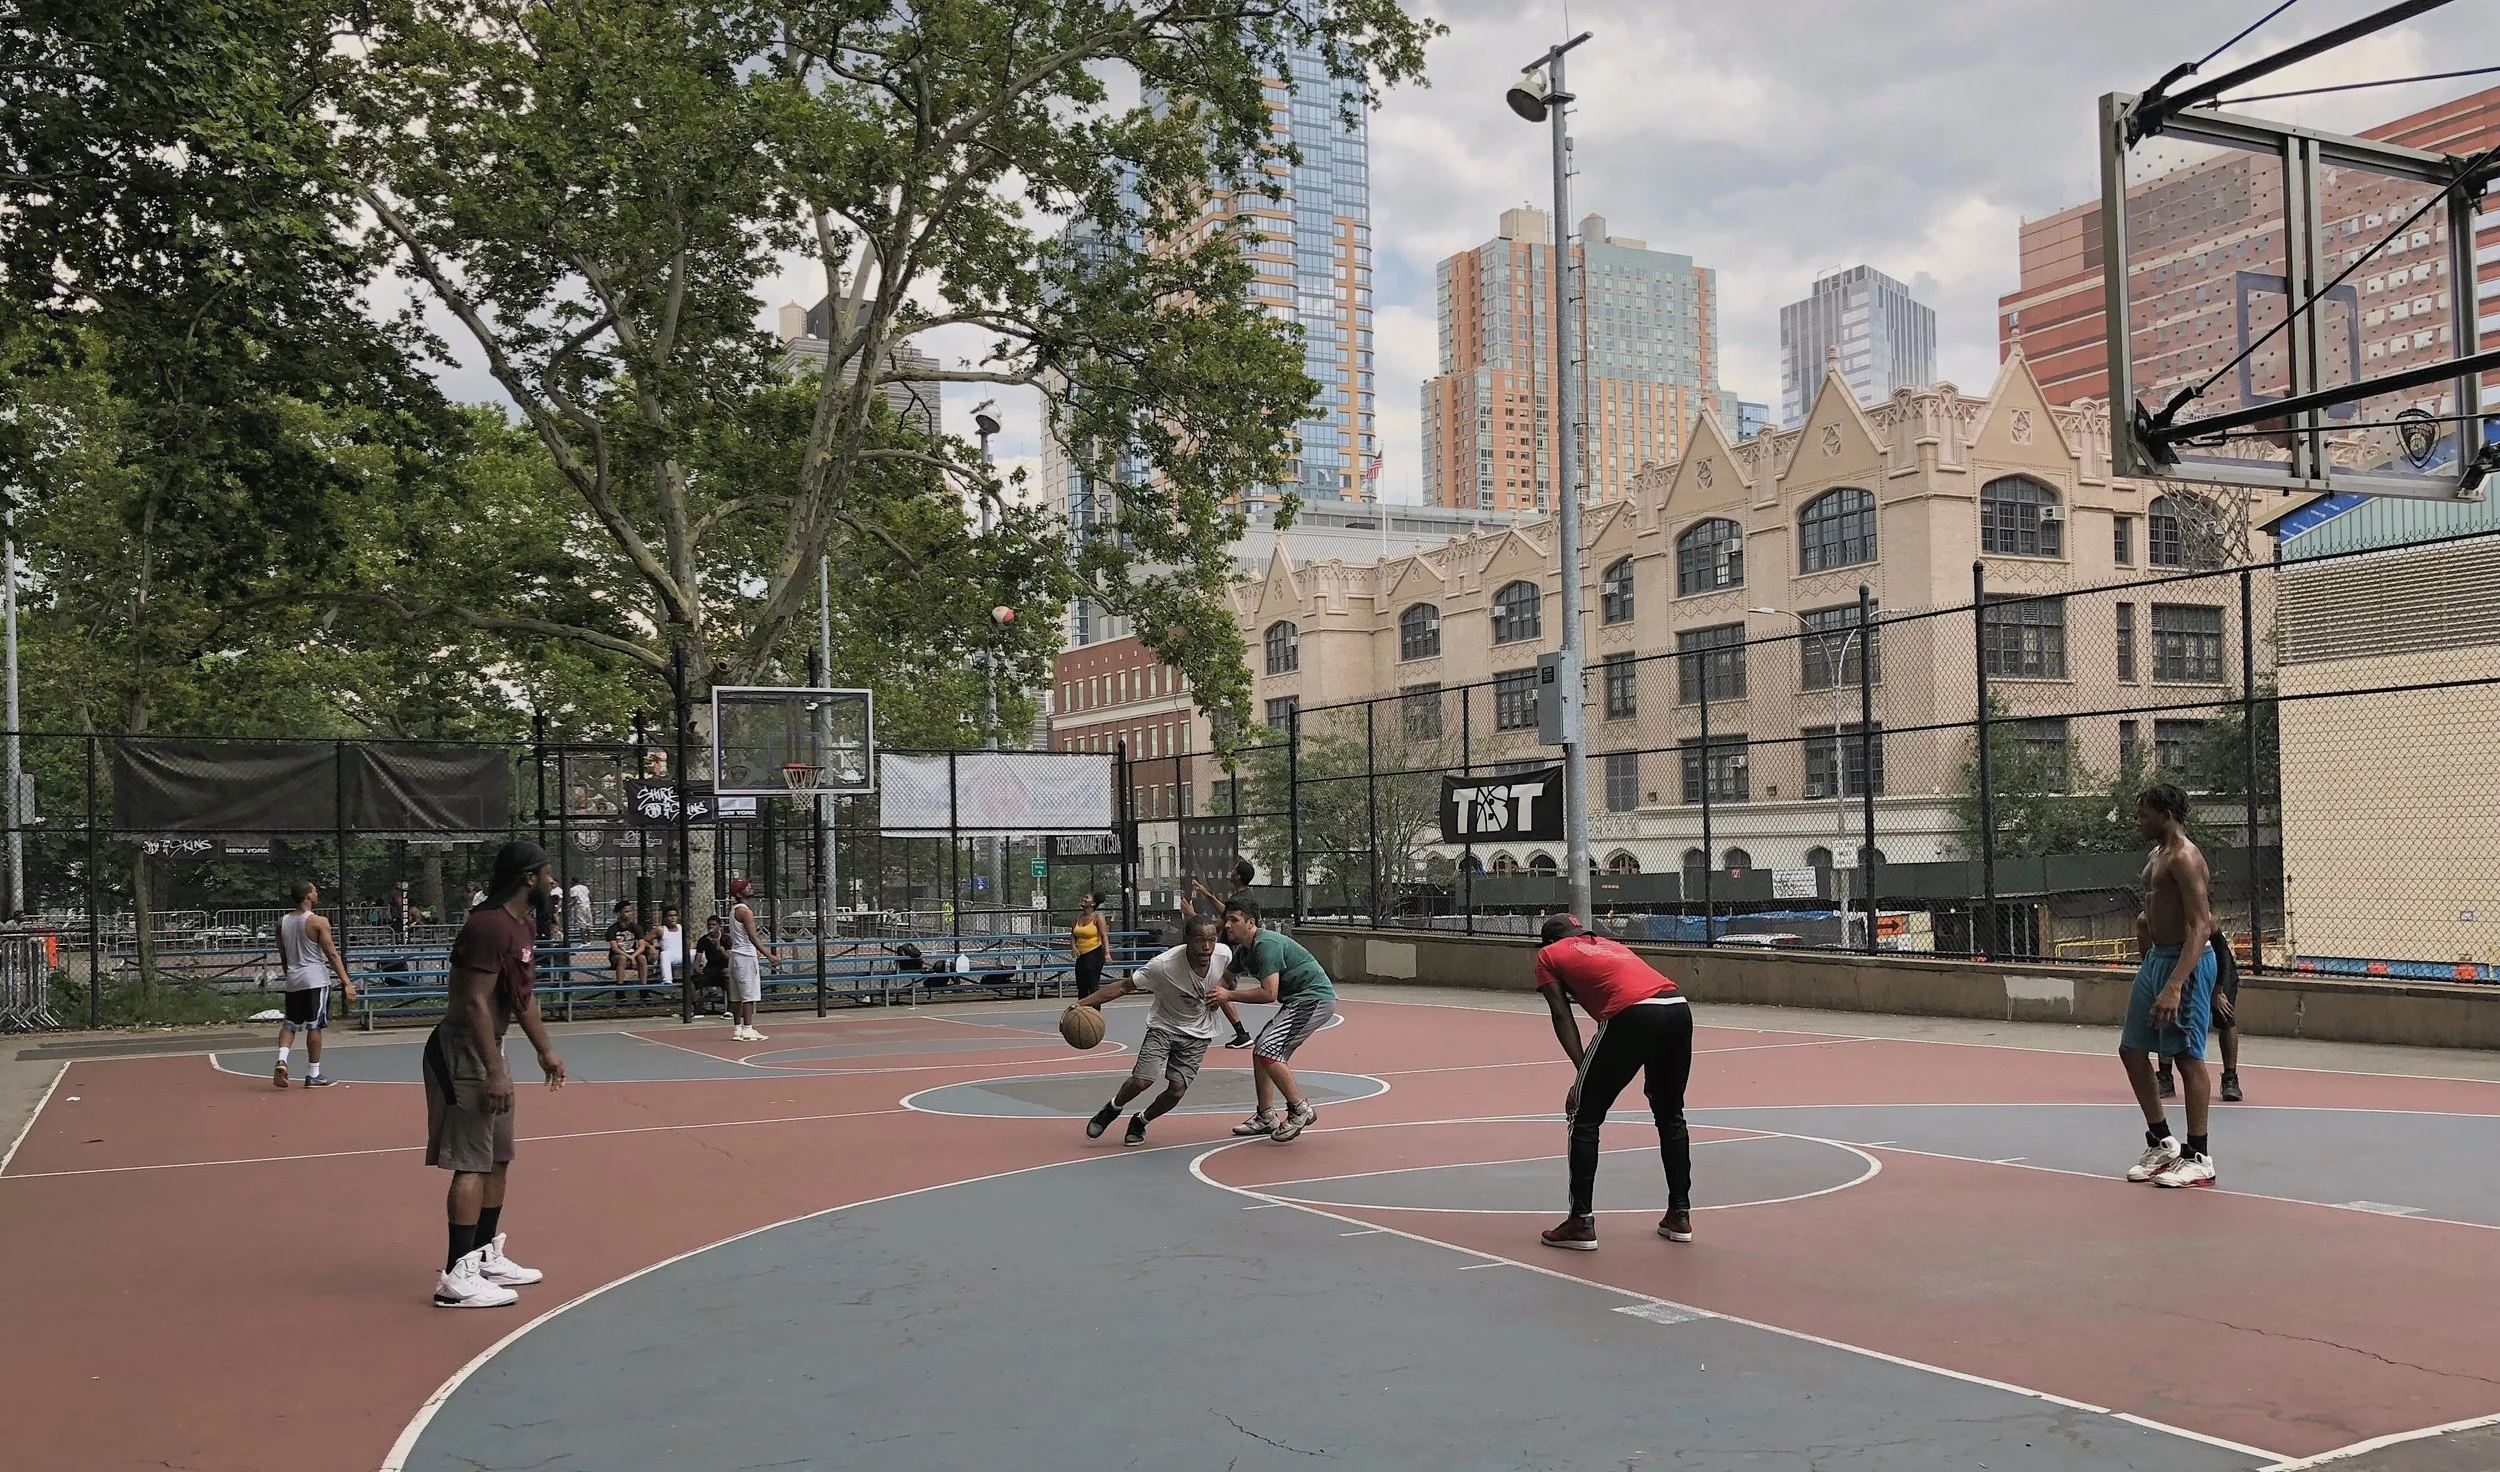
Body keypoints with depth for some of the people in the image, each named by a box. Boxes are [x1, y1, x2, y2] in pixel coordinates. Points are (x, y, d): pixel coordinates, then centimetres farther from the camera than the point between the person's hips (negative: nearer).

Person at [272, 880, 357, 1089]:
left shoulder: (282, 922, 7)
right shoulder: (318, 921, -11)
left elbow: (283, 956, 15)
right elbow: (333, 954, -14)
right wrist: (347, 982, -13)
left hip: (293, 980, 5)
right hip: (315, 979, -5)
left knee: (290, 1023, 16)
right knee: (314, 1026, 1)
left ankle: (282, 1060, -7)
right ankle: (313, 1075, 6)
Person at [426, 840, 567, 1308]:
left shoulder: (521, 927, 12)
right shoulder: (489, 925, -20)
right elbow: (475, 1003, -23)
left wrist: (545, 1051, 23)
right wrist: (494, 1072, -24)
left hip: (488, 1051, 10)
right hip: (463, 1051, -10)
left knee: (498, 1159, 15)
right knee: (471, 1164, -9)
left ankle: (486, 1257, 26)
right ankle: (457, 1275, -6)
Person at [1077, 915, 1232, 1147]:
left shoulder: (1224, 953, -18)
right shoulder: (1164, 965, -30)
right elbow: (1124, 986, -22)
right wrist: (1084, 1003, -30)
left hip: (1198, 1034, 3)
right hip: (1164, 1026, -2)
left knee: (1177, 1089, -8)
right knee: (1142, 1080, -17)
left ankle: (1140, 1121, 23)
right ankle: (1113, 1108, 19)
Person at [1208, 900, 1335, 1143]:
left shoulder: (1266, 945, -20)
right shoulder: (1244, 950, 12)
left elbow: (1269, 993, -26)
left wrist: (1229, 995, -20)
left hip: (1314, 998, -11)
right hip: (1298, 1000, 11)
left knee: (1268, 1051, -18)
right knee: (1260, 1051, 10)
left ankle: (1300, 1109, -7)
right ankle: (1266, 1117, 17)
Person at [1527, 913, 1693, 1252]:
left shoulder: (1549, 954, 20)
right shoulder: (1610, 943, 35)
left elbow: (1562, 1015, 8)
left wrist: (1583, 1070, 1)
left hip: (1633, 1015, -6)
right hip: (1678, 1008, 6)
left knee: (1585, 1119, 8)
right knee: (1670, 1116, 23)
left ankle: (1582, 1222, 7)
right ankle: (1680, 1215, 28)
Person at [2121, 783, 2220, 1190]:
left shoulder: (2184, 858, -16)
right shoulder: (2157, 856, 14)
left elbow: (2200, 927, -23)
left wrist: (2174, 986, -30)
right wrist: (2149, 971, 23)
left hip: (2184, 962, -10)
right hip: (2155, 959, 10)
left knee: (2188, 1057, -3)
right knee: (2132, 1050, 11)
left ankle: (2198, 1158, 6)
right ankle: (2161, 1142, 22)